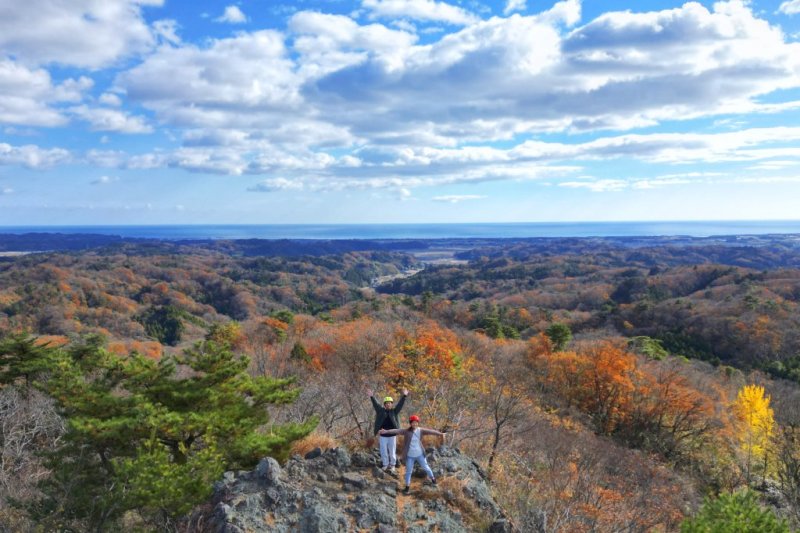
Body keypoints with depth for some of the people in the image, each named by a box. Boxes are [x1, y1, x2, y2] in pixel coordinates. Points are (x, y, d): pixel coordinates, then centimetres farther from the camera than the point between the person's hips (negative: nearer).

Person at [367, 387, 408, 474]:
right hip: (383, 436, 1)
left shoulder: (394, 411, 1)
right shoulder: (381, 411, 2)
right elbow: (375, 404, -8)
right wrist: (372, 397, -21)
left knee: (392, 451, 5)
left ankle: (392, 466, 15)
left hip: (392, 435, 0)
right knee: (384, 452, 5)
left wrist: (404, 396, -20)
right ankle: (385, 465, 17)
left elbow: (400, 405, -9)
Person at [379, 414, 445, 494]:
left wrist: (440, 433, -29)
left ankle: (433, 478, 43)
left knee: (426, 467, 17)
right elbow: (396, 431, -23)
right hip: (410, 456, -1)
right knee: (408, 471, 9)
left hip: (420, 454, 1)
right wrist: (386, 431, -35)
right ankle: (407, 486, 28)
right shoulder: (406, 431, -13)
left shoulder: (421, 430, -9)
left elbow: (430, 431, -18)